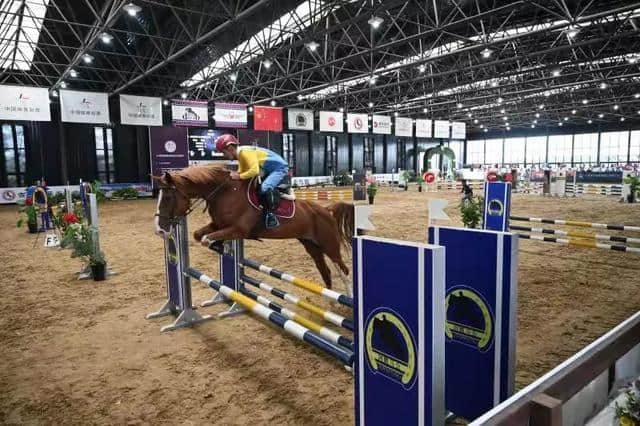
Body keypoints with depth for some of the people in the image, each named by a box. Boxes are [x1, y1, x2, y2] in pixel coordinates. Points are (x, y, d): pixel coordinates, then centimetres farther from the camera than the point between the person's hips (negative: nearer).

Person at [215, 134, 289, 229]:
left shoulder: (245, 152, -24)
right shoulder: (240, 154, 6)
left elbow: (255, 171, -35)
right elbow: (242, 171, 13)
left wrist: (239, 176, -27)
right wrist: (234, 174, -5)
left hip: (280, 168, -11)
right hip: (269, 171, 11)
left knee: (265, 188, -31)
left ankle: (271, 215, -23)